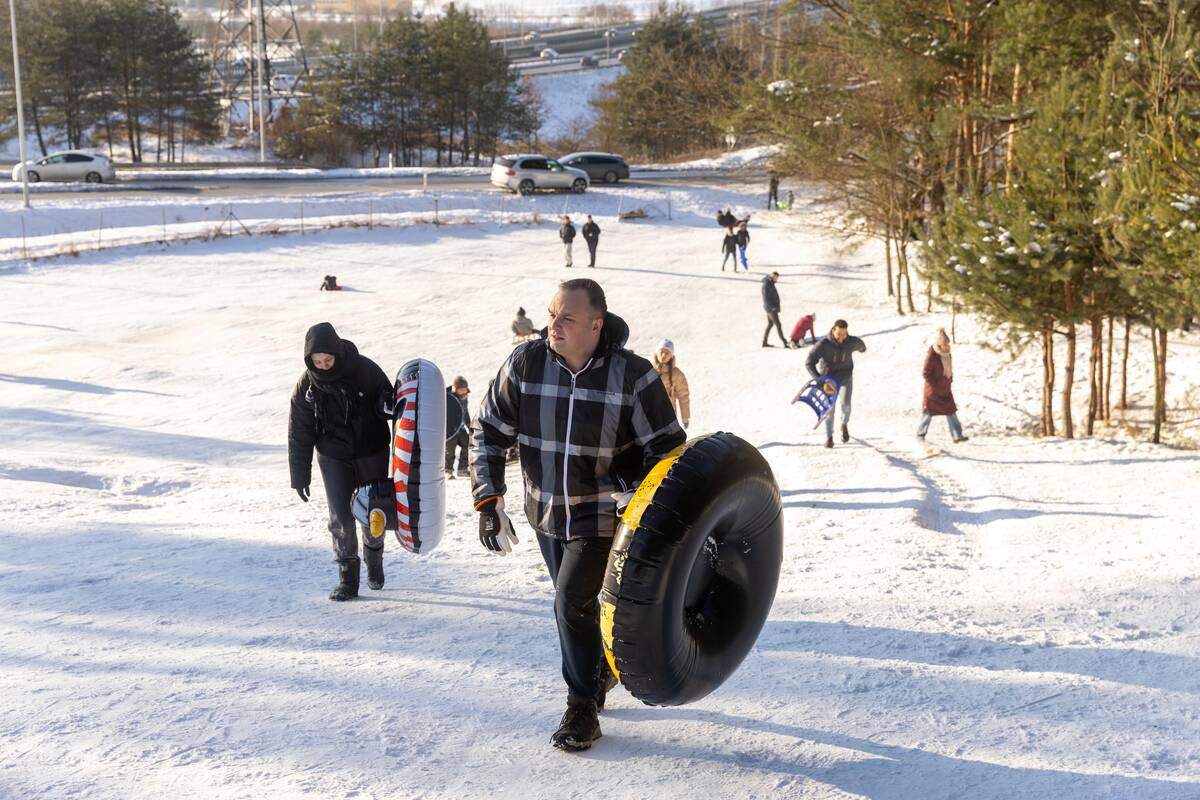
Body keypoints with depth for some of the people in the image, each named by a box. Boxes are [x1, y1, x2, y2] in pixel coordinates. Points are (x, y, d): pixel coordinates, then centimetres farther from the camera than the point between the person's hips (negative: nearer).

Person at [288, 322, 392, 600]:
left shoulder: (364, 369, -16)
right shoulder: (307, 385, -11)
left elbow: (389, 404, 2)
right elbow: (299, 433, -3)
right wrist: (300, 476, -2)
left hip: (372, 454, 0)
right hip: (334, 459, 0)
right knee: (341, 519, -7)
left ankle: (374, 559, 38)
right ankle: (347, 578, 4)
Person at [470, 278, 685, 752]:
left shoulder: (632, 375, -17)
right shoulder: (526, 363, -10)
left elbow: (666, 447, -8)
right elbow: (488, 431, -1)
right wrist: (488, 500, -7)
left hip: (602, 516, -4)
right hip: (547, 514, 4)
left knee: (573, 601, -13)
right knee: (573, 603, 18)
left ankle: (583, 706, 5)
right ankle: (602, 667, 46)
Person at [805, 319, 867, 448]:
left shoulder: (852, 342, -18)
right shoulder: (824, 344, -26)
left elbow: (861, 346, 10)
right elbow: (809, 362, -25)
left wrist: (862, 349, 34)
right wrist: (818, 378, -38)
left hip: (845, 376, 1)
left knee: (845, 404, -12)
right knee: (829, 407, -2)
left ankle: (844, 424, 21)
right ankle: (829, 437, 15)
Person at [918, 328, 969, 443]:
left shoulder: (947, 353, 0)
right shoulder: (931, 355, -23)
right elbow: (925, 373, -21)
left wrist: (950, 380, 9)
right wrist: (935, 387, -18)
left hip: (945, 389, 7)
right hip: (933, 389, -7)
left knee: (951, 411, 1)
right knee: (929, 412, 6)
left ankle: (957, 436, 0)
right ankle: (920, 433, 24)